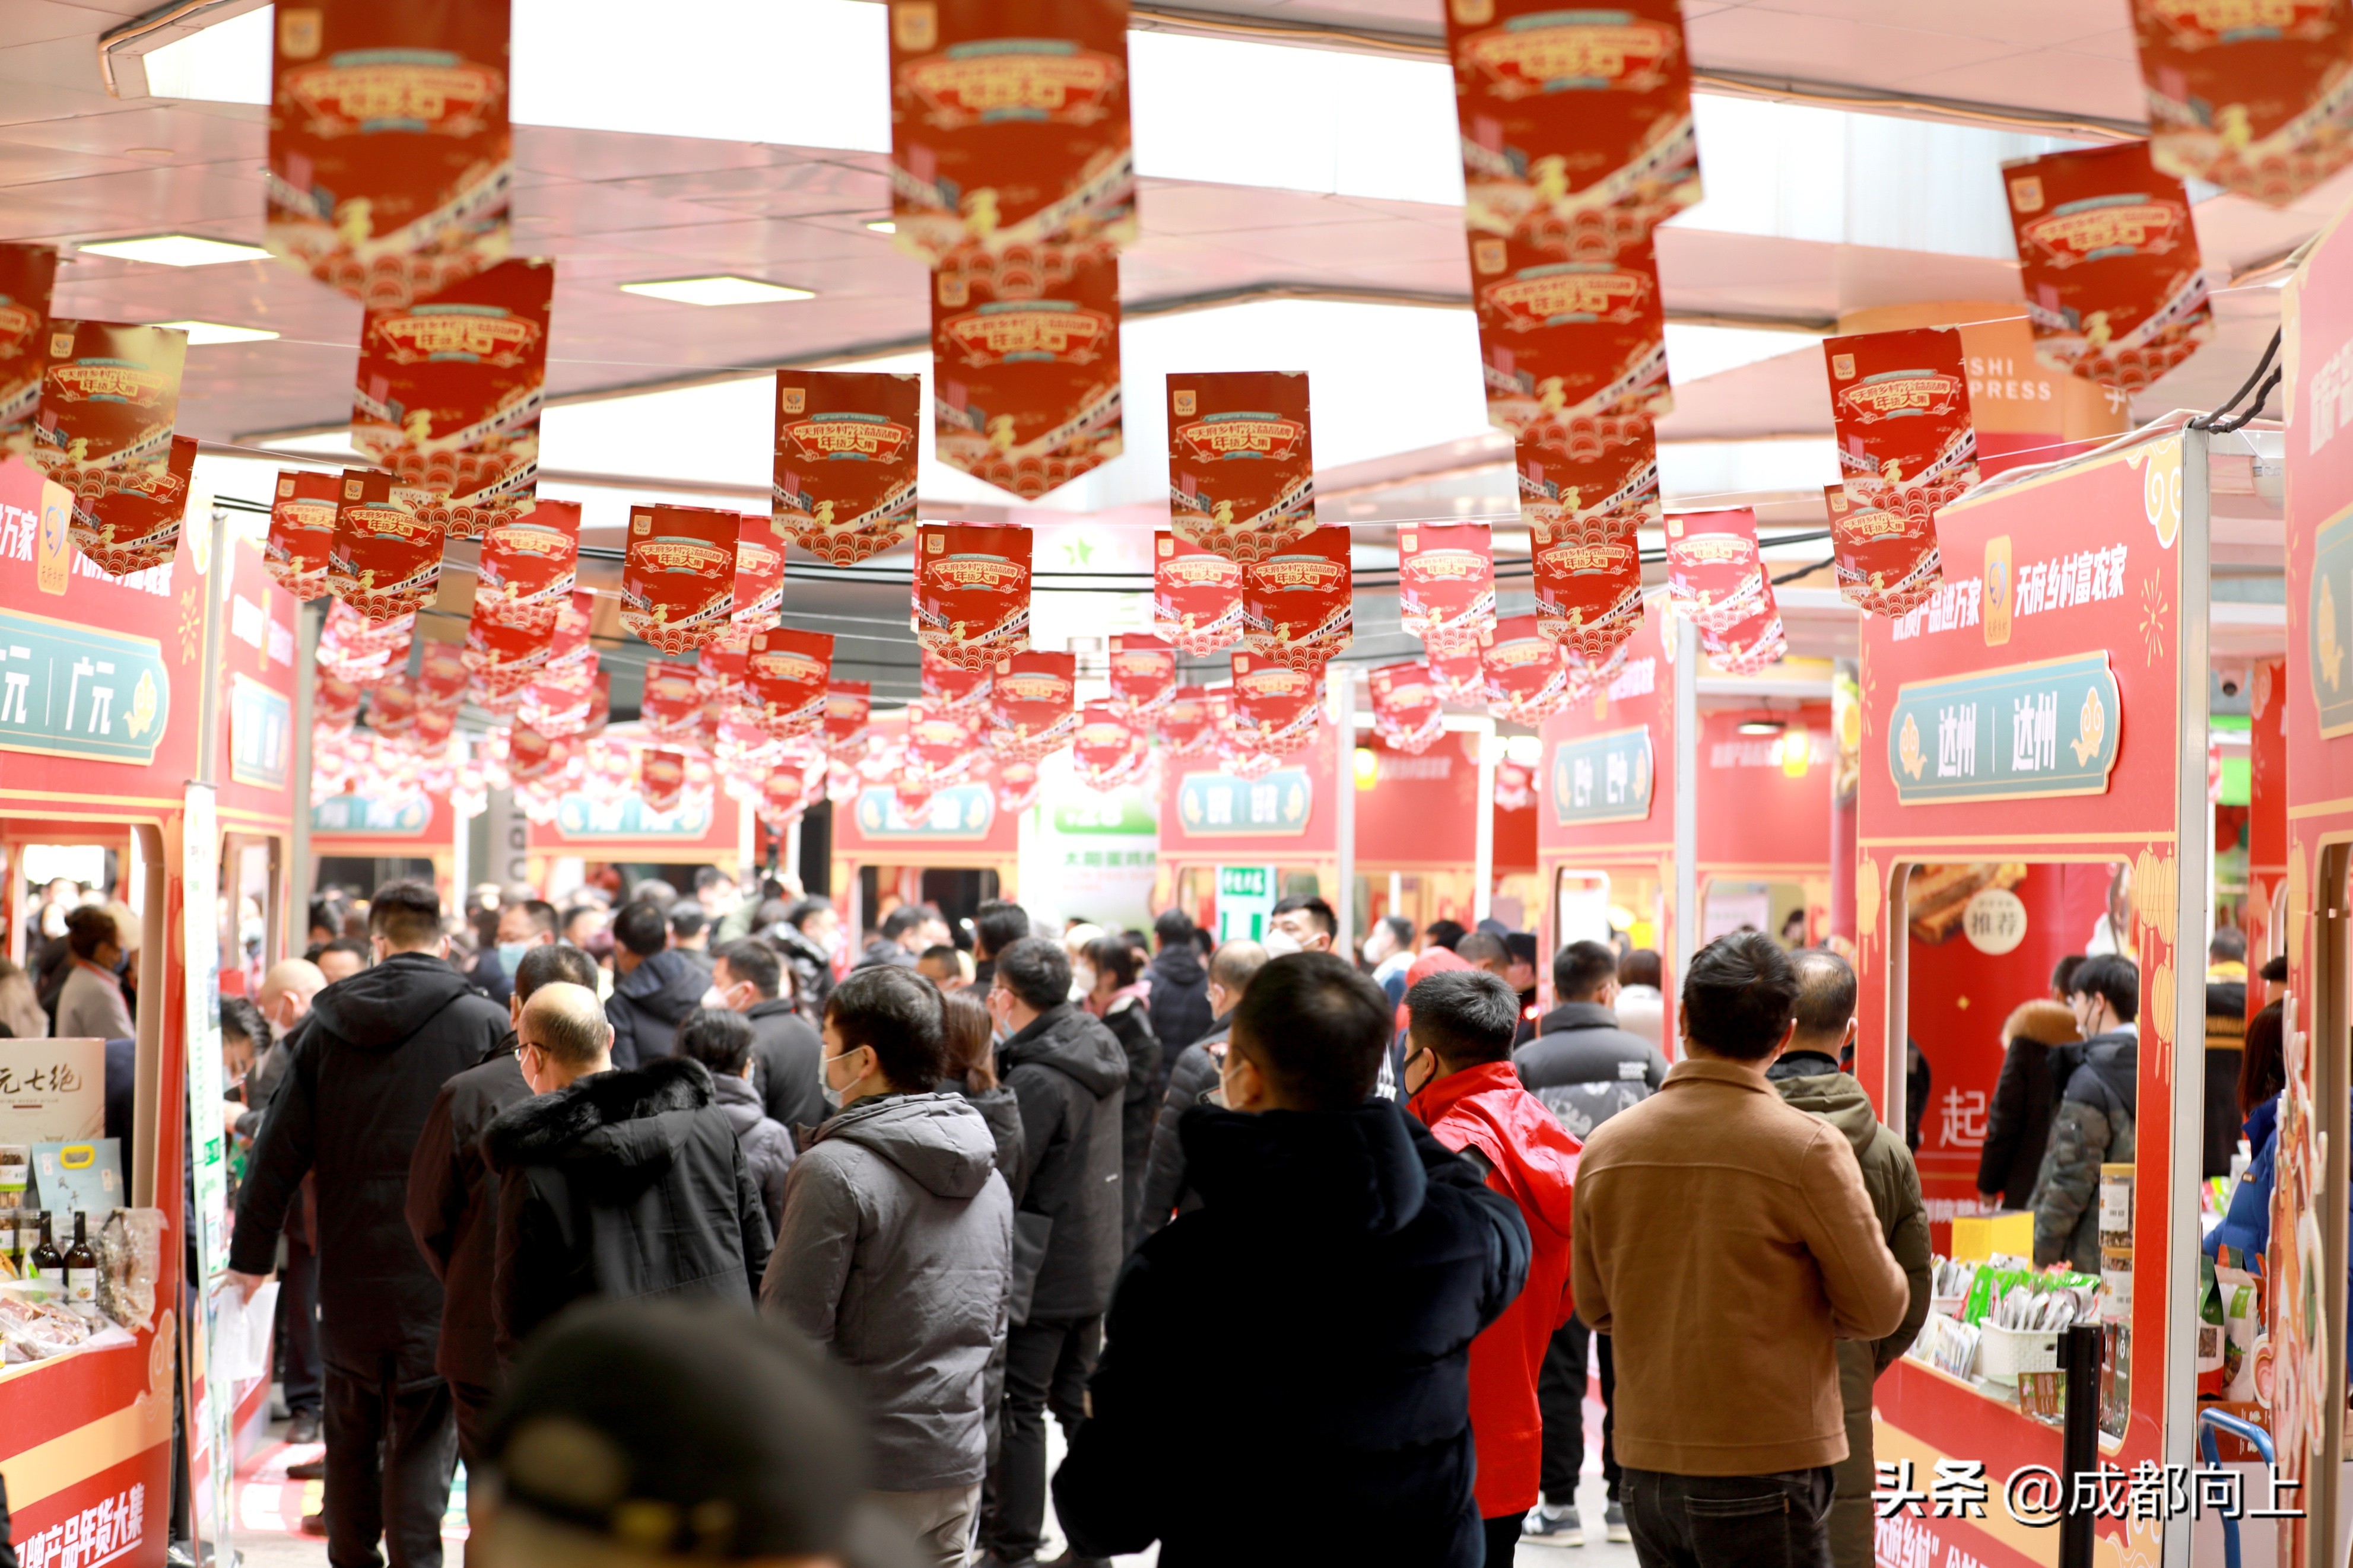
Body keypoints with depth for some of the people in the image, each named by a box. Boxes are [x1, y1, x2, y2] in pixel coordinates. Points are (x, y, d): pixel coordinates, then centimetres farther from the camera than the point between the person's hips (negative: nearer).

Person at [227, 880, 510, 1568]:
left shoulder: (328, 1027, 4)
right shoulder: (486, 1025, -5)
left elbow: (279, 1149, 6)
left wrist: (250, 1254, 12)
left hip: (349, 1272, 3)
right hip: (443, 1272, -3)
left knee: (352, 1434, 17)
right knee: (423, 1437, 0)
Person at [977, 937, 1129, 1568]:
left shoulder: (1036, 1078, -21)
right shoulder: (1101, 1051, 6)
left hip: (1038, 1273, -8)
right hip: (1096, 1263, 9)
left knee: (1016, 1408, 2)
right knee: (1079, 1402, 16)